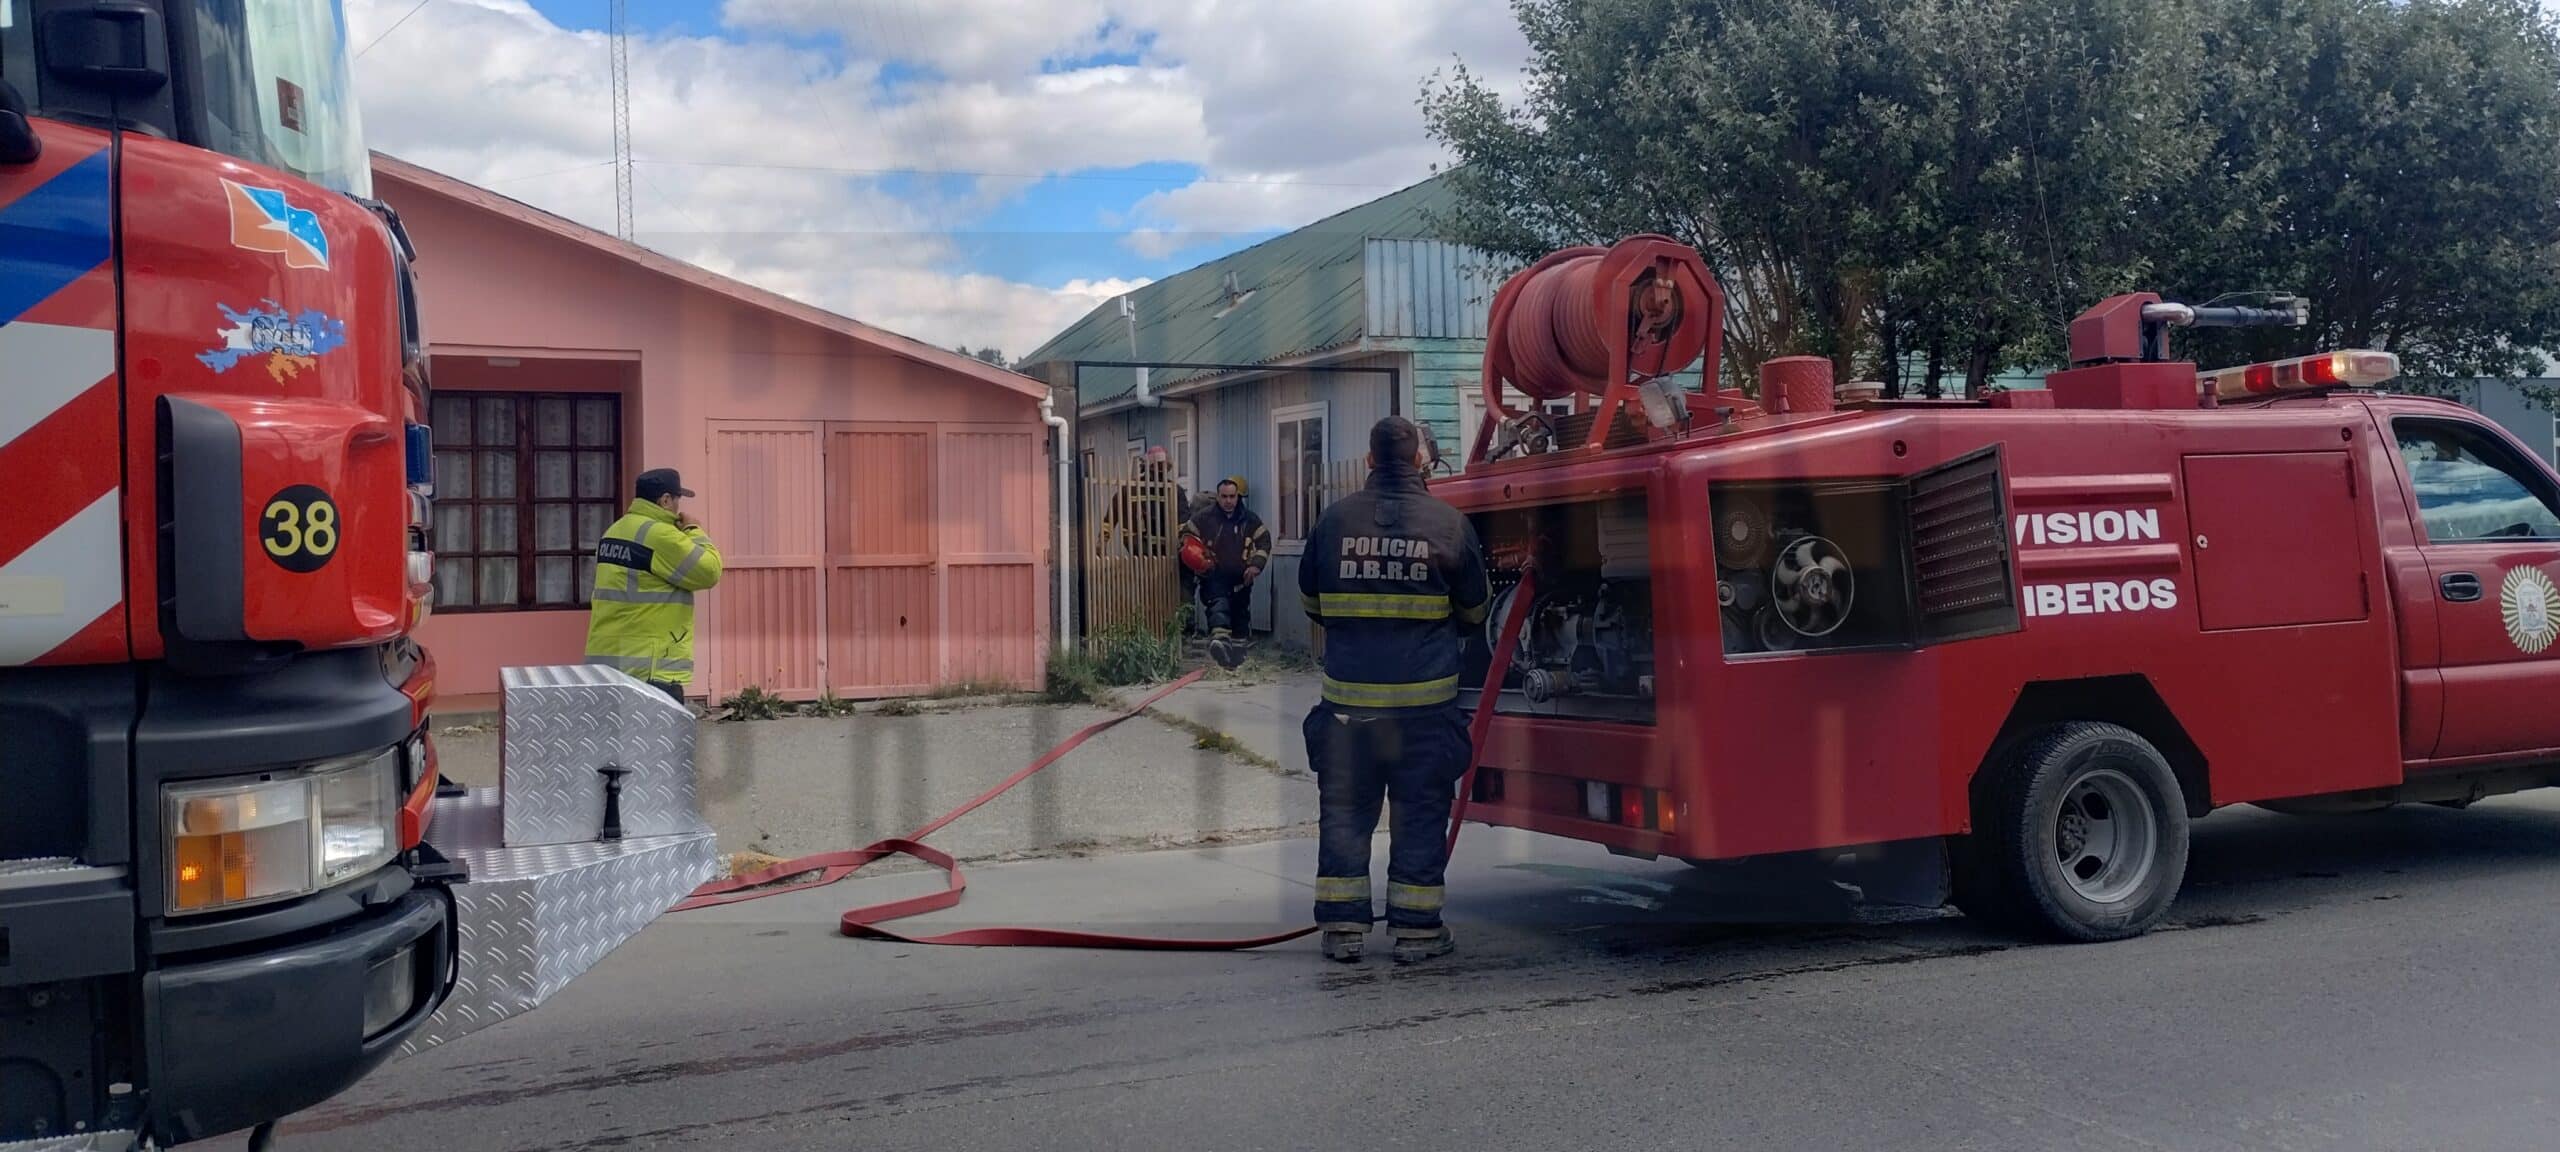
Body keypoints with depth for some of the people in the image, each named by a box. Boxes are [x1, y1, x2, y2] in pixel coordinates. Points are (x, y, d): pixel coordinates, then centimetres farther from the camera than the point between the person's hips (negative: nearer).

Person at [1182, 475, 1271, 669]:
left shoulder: (1250, 519, 2)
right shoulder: (1205, 517, -3)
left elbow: (1264, 541, 7)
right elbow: (1186, 533, 7)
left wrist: (1256, 564, -6)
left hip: (1241, 578, 4)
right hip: (1214, 576, -4)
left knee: (1241, 614, 13)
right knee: (1218, 605, -29)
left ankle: (1238, 648, 31)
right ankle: (1220, 640, -52)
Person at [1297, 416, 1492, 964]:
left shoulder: (1334, 519, 0)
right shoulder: (1449, 523, -5)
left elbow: (1310, 601, 13)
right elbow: (1475, 609, 7)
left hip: (1347, 697, 2)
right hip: (1426, 697, -1)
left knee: (1344, 808, 10)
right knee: (1421, 812, 7)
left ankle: (1342, 927, 12)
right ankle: (1415, 928, 11)